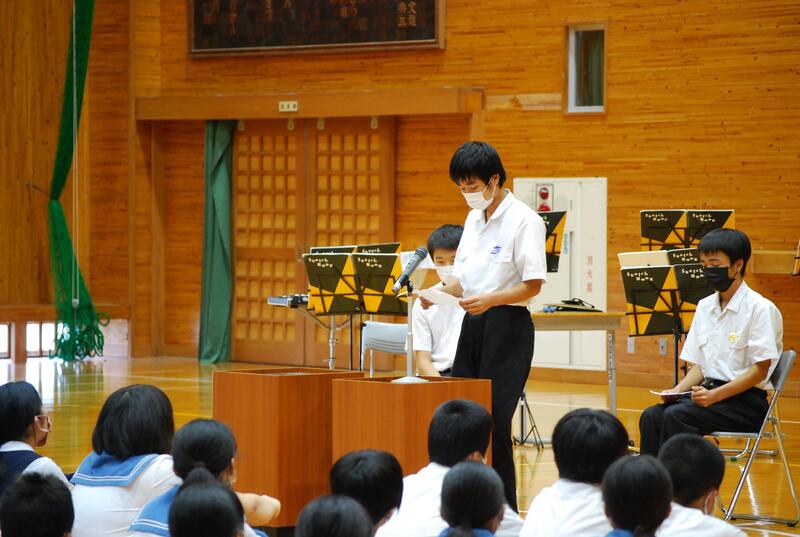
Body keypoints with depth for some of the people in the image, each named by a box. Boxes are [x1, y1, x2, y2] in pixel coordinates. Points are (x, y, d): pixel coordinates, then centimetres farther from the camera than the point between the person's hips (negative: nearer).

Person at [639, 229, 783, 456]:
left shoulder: (760, 308, -8)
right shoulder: (705, 306, 14)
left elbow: (760, 370, -12)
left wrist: (714, 395, -20)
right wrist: (678, 390, -4)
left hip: (746, 400, -6)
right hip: (709, 392, 6)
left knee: (676, 416, -28)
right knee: (651, 416, -20)